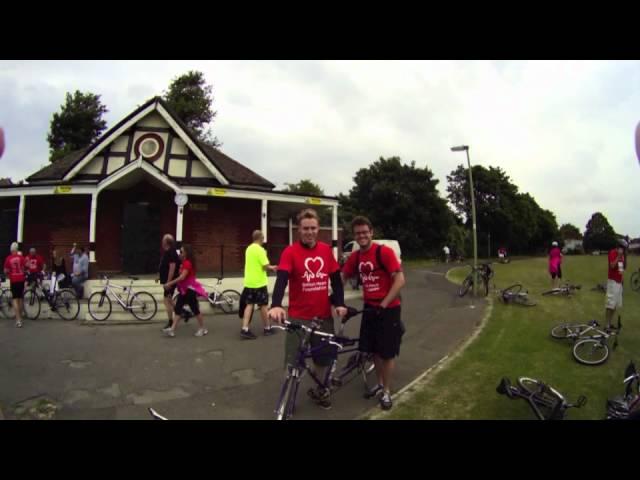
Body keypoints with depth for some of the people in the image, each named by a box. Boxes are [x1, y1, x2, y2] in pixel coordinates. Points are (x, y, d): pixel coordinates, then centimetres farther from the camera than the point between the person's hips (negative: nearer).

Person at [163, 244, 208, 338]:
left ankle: (203, 329, 13)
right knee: (177, 308, 3)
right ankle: (172, 329, 1)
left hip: (190, 289, -10)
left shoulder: (187, 263, -19)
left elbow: (182, 277, -27)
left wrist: (170, 283, -26)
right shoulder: (184, 263, 13)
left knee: (194, 309, 0)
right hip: (184, 289, 10)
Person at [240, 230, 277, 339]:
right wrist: (272, 268, 3)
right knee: (263, 305, 5)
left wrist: (270, 267, 17)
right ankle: (267, 328, 18)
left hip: (249, 282, 7)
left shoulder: (249, 248, 10)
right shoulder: (260, 249, -15)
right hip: (259, 282, -7)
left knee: (249, 305, 7)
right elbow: (266, 266, -19)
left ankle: (245, 329, 0)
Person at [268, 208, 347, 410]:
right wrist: (276, 305, -40)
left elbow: (336, 278, 6)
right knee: (294, 360, 5)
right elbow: (281, 279, -25)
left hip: (324, 315, 4)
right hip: (299, 317, -4)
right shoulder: (290, 252, -11)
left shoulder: (326, 250, 2)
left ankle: (319, 390, 40)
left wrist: (340, 303, -5)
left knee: (324, 355, 17)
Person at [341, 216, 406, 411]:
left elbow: (400, 280, -20)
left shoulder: (384, 252, -17)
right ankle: (379, 384, 35)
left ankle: (387, 392, 21)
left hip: (388, 309, -5)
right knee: (374, 350, 15)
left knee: (388, 352, 4)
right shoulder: (355, 257, 2)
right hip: (369, 308, 6)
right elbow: (342, 277, 10)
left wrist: (384, 304, -21)